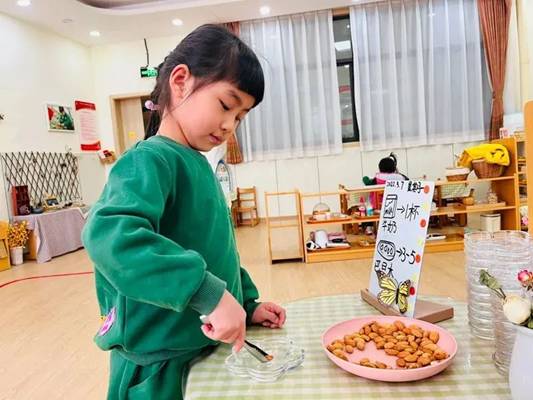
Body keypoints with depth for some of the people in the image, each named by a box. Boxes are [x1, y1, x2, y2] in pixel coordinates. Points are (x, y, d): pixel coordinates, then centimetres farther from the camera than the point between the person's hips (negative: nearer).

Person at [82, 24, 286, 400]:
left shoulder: (197, 164, 6)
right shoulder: (151, 160, -19)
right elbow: (109, 234, -38)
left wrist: (246, 304, 8)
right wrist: (211, 293, -39)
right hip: (161, 366, -8)